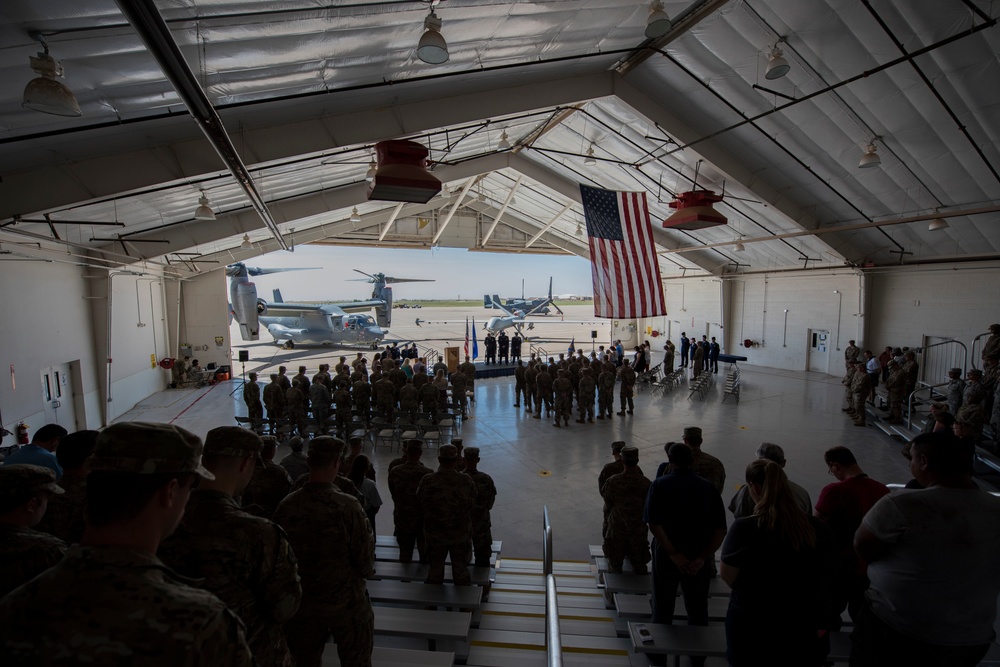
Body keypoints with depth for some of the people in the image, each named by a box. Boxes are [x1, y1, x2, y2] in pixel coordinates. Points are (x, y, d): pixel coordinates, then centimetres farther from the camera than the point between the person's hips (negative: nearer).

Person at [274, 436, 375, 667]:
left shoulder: (286, 506, -14)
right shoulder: (347, 506, -24)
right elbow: (366, 562, -18)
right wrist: (364, 571, 5)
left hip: (301, 601, 4)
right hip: (346, 600, -3)